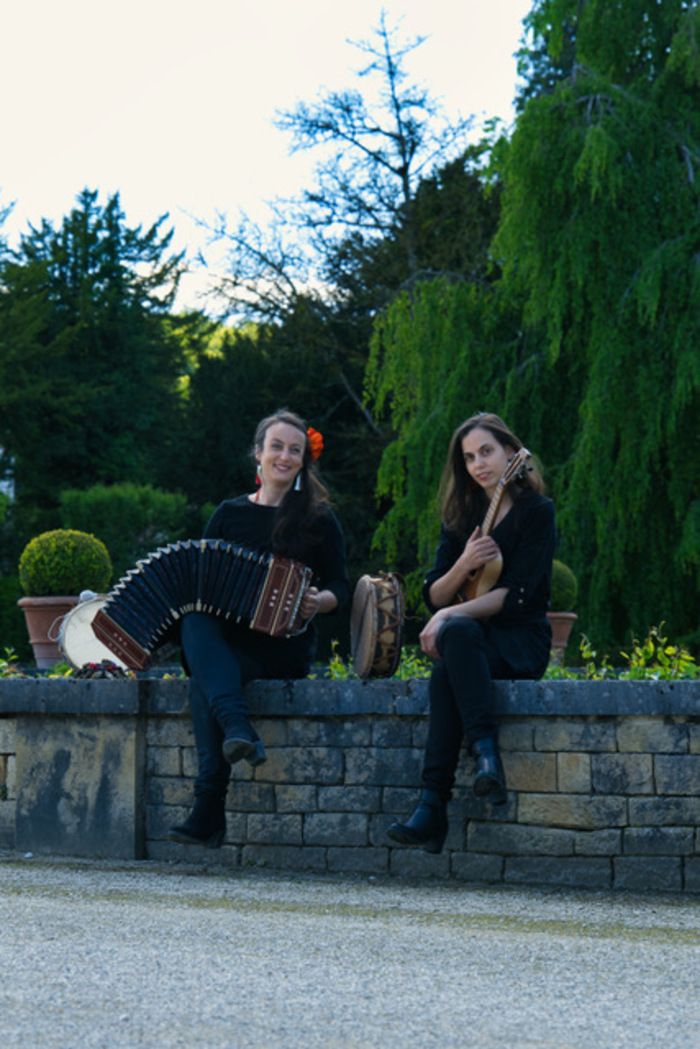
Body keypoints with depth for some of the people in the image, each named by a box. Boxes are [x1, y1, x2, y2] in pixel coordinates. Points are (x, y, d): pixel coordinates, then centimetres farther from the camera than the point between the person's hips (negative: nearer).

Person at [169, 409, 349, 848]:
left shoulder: (318, 519, 7)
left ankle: (210, 809, -39)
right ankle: (238, 729, -50)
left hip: (285, 647, -3)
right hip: (226, 642, 3)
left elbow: (341, 588, 5)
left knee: (204, 677, -33)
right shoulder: (230, 514, 16)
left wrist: (319, 601, -17)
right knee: (195, 622, -34)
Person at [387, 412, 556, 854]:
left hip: (521, 643, -4)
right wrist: (464, 564, -11)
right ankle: (486, 754, -47)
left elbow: (517, 594, -13)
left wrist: (450, 614, -21)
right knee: (457, 631, -35)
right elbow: (433, 596, 10)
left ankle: (434, 804, -43)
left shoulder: (536, 511, -2)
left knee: (455, 636, -37)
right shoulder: (461, 517, 15)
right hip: (467, 641, 4)